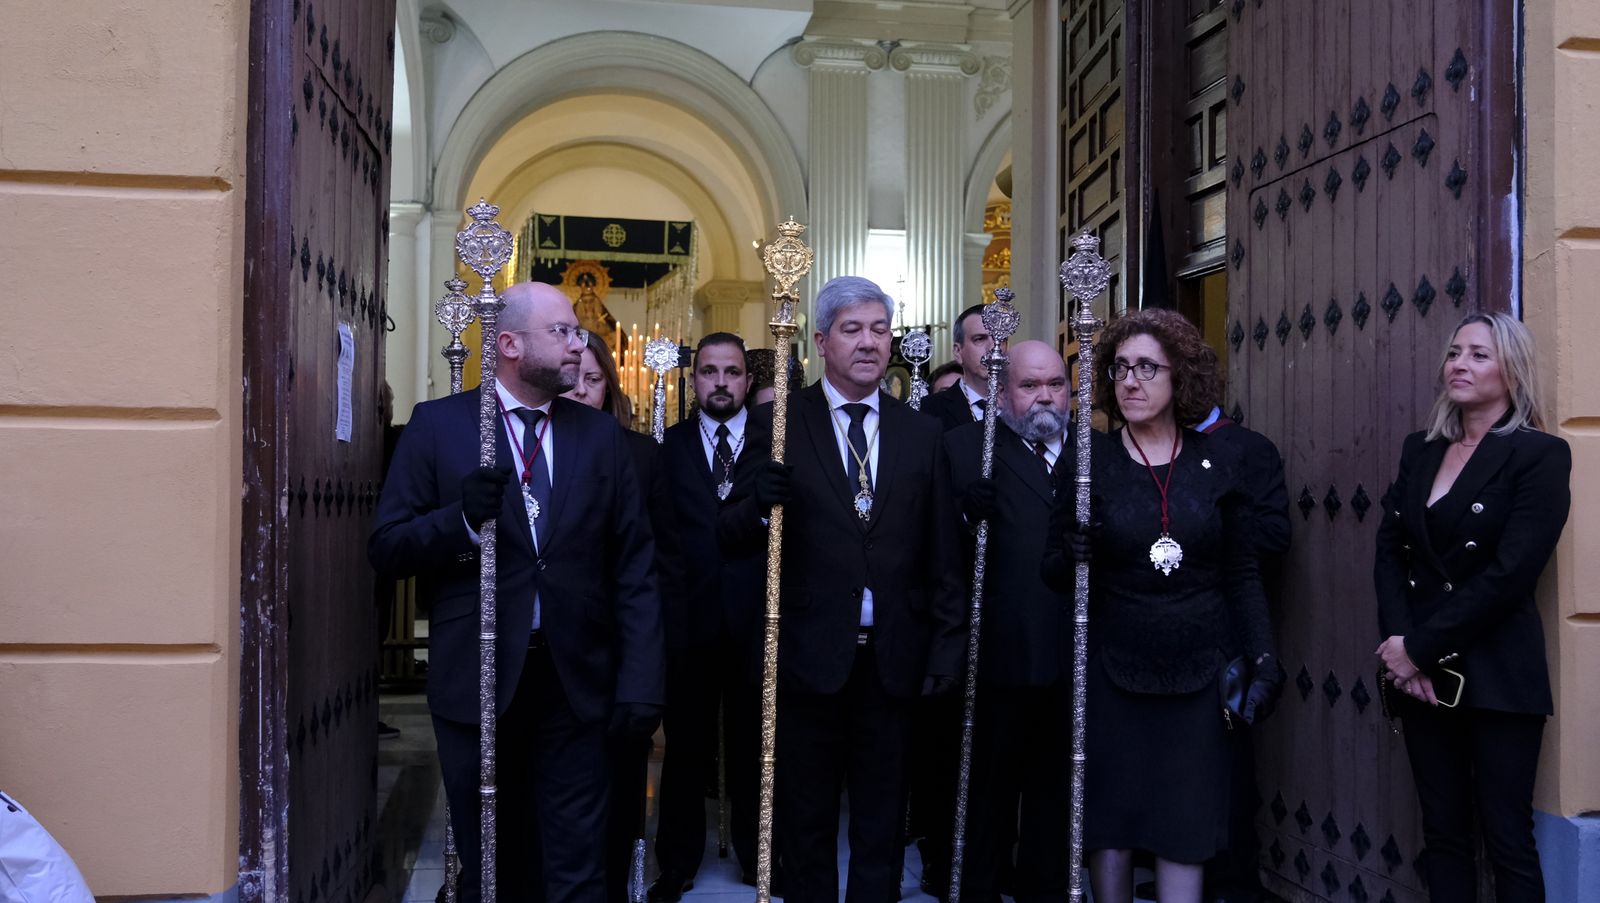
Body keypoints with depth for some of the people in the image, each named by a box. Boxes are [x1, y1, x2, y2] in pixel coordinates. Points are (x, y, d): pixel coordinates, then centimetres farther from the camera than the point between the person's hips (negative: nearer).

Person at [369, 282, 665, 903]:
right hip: (476, 680, -1)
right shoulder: (438, 425, -1)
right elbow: (386, 548, -2)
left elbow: (635, 570, 3)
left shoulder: (602, 436, 5)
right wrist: (463, 518, -20)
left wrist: (641, 684, -5)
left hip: (574, 682, 1)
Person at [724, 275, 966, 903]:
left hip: (892, 659, 2)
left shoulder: (921, 434, 5)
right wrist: (758, 503, -23)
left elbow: (942, 555, 6)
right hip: (809, 656, -2)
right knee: (806, 821, 13)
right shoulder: (780, 423, -2)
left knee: (882, 826, 15)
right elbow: (731, 531, -3)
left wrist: (947, 646, 2)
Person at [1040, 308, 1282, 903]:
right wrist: (1072, 557, -21)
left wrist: (1264, 661, 1)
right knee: (1108, 824, 5)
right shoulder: (1086, 463, -1)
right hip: (1112, 670, -1)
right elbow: (1053, 575, 1)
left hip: (1198, 671, 1)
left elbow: (1242, 575, 9)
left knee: (1184, 829, 4)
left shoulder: (1214, 464, 4)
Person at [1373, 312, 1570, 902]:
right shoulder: (1420, 450, 11)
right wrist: (1399, 642, -10)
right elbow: (1388, 550, 5)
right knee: (1442, 831, 11)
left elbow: (1509, 574, -15)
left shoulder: (1540, 455, -7)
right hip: (1422, 672, 5)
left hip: (1496, 675, -5)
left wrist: (1419, 647, -14)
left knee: (1507, 840, 1)